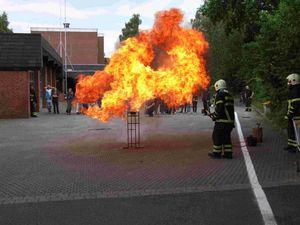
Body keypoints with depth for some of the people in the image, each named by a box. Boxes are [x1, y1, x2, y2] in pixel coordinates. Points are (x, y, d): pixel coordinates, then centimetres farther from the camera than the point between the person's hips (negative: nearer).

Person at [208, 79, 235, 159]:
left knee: (217, 136, 3)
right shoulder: (229, 94, 19)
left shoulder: (220, 94, -11)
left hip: (222, 120, -9)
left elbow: (219, 109, -20)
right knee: (226, 136, 15)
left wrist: (212, 116, -6)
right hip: (230, 120, 9)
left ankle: (217, 153, 9)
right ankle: (228, 153, 15)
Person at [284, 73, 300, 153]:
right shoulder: (293, 90, 17)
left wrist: (290, 113, -22)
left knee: (293, 130, -7)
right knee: (290, 129, 17)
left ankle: (293, 147, -2)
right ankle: (290, 145, 25)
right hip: (292, 115, 11)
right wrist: (288, 113, 24)